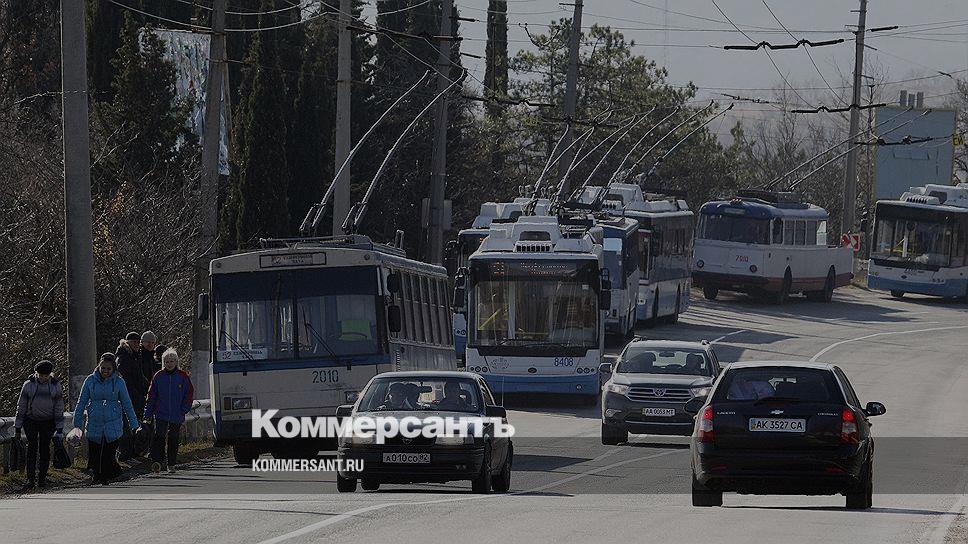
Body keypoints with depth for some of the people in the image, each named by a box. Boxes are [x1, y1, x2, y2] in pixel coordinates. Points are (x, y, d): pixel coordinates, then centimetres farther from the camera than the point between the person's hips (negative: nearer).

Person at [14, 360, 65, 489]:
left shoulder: (55, 386, 0)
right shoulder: (28, 385, -2)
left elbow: (59, 409, 3)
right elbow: (21, 406, 3)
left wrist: (59, 429, -2)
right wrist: (17, 427, 2)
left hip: (48, 423, 1)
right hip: (31, 421, -1)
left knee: (45, 448, -3)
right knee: (32, 447, -11)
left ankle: (42, 478, 8)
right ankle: (30, 479, -11)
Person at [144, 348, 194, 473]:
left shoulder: (183, 376, 0)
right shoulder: (159, 376, 2)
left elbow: (189, 393, 5)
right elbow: (151, 396, 5)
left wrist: (184, 410, -3)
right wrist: (147, 415, 2)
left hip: (177, 416, 0)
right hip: (161, 414, 0)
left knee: (173, 439, 8)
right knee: (159, 436, -16)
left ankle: (171, 464, 19)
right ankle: (158, 461, -19)